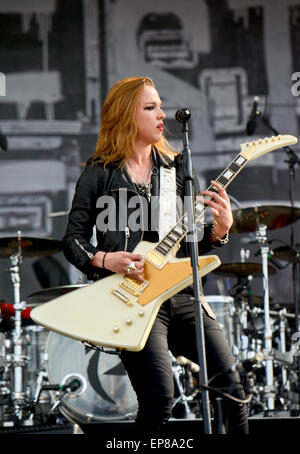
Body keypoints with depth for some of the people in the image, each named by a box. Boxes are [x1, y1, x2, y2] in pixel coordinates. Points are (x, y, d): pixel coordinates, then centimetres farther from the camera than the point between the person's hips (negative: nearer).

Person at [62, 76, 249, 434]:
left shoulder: (177, 168, 16)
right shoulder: (100, 173, 4)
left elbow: (194, 240, 17)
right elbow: (72, 239, 4)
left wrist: (219, 229, -4)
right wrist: (105, 259, -14)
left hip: (181, 293, 5)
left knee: (229, 384, -6)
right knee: (159, 398, -18)